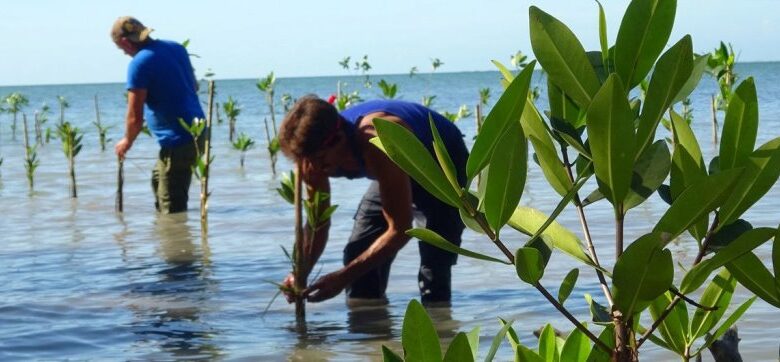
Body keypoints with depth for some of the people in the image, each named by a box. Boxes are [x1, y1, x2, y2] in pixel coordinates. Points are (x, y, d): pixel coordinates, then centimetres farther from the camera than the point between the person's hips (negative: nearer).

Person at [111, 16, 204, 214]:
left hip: (177, 140, -9)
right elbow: (194, 86, 22)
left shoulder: (140, 64, -16)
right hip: (196, 132, 9)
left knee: (172, 208, -2)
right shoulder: (176, 48, 8)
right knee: (158, 180, 26)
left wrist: (127, 142, 3)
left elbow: (135, 118, -15)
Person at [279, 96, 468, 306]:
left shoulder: (379, 148, -45)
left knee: (435, 258, -20)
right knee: (358, 252, -5)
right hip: (405, 170, 7)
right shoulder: (313, 159, -24)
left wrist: (343, 277, -42)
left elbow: (400, 230, -40)